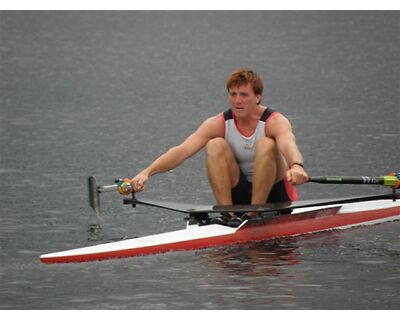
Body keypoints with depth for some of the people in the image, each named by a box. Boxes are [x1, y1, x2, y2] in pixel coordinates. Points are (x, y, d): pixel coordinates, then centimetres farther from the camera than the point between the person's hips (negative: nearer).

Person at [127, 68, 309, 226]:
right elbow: (183, 150, -21)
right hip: (238, 195, 3)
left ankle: (255, 213, -26)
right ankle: (227, 213, -25)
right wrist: (147, 172, -37)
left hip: (274, 194, -3)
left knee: (266, 144, -28)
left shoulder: (275, 121, -16)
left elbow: (289, 146, -40)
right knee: (215, 146, -20)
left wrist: (296, 166, -66)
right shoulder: (219, 124, -8)